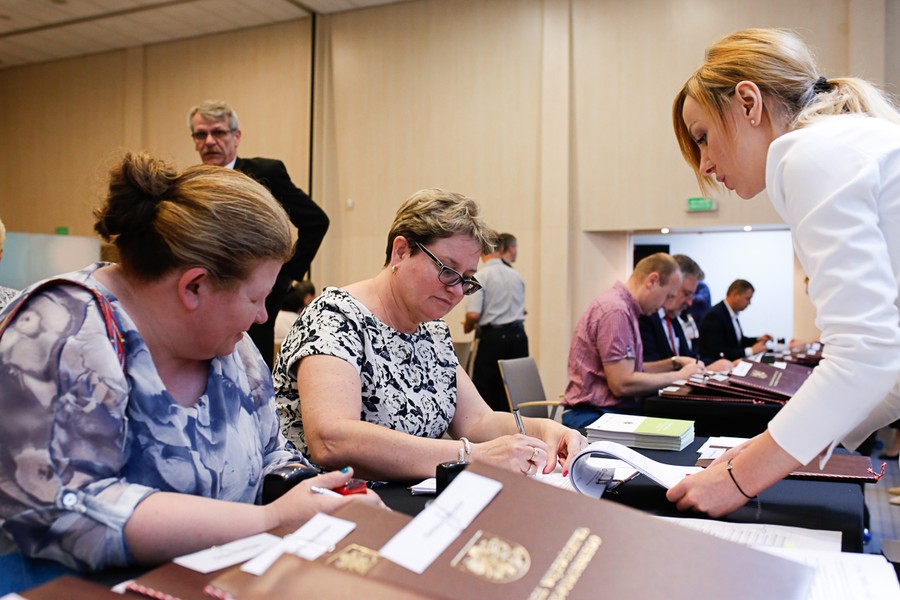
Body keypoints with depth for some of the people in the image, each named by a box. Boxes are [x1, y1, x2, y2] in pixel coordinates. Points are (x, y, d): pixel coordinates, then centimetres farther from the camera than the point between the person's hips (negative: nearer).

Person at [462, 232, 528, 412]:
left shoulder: (480, 276, -10)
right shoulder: (516, 275, 8)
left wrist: (467, 327, 2)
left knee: (484, 388, 4)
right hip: (518, 335, 5)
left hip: (492, 336, -5)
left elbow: (473, 314, -17)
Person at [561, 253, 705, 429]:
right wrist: (679, 376, -9)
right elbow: (622, 384, -19)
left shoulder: (623, 305, 15)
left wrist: (673, 363, 11)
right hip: (594, 416, -10)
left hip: (614, 410, 10)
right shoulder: (615, 310, -16)